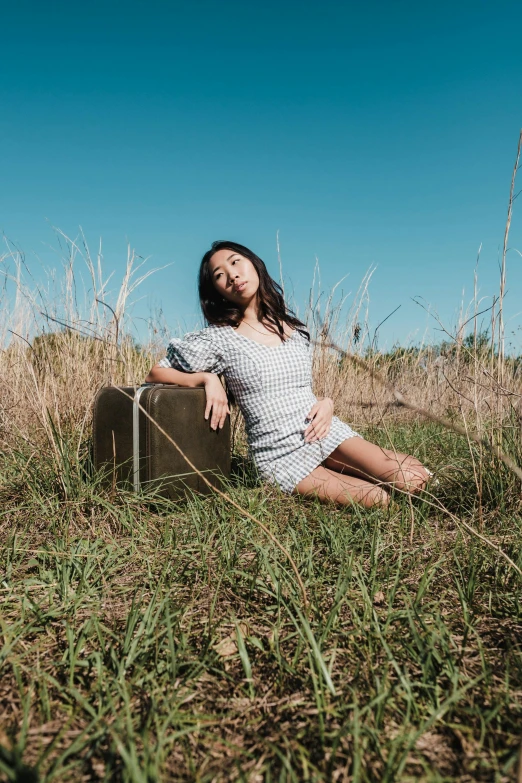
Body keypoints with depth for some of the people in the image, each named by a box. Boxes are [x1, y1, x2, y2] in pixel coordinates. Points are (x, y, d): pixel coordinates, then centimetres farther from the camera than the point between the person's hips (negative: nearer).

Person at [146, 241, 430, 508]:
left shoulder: (294, 327, 9)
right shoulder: (218, 338, -5)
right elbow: (155, 374, 0)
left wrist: (328, 402, -4)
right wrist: (207, 378, -16)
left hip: (327, 431, 4)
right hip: (284, 455, -4)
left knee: (413, 479, -15)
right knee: (377, 499, -19)